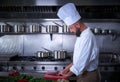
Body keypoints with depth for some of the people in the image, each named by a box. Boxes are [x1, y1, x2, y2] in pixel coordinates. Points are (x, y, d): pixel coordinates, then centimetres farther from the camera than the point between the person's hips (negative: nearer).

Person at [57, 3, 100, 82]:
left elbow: (82, 61, -24)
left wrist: (68, 74, -14)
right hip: (84, 74, 9)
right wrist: (70, 66, 8)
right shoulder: (82, 35, 9)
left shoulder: (88, 37, -23)